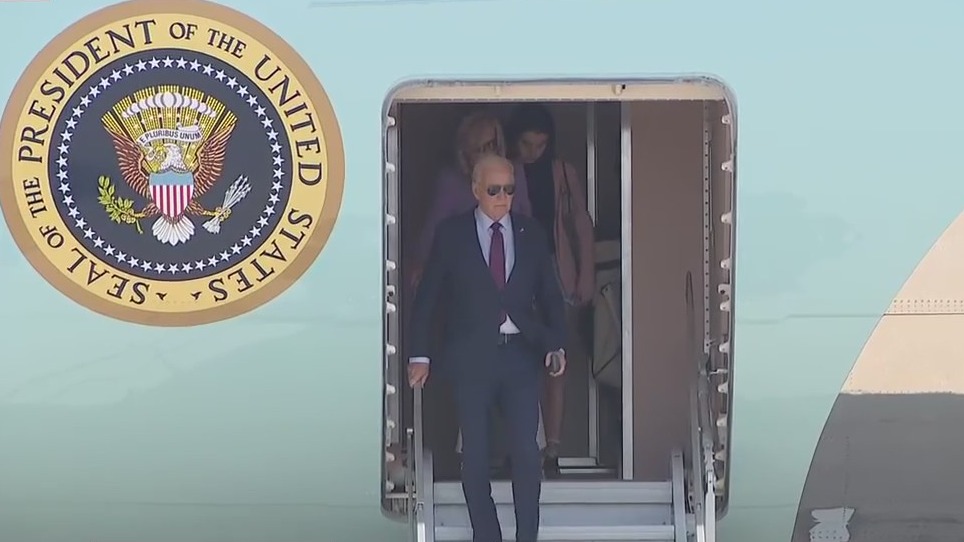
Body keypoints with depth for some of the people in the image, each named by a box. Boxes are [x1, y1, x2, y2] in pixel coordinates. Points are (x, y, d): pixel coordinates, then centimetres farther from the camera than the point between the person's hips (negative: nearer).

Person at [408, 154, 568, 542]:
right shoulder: (451, 234, 1)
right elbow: (427, 297, 2)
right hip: (471, 357, -1)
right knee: (475, 454, 4)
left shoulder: (531, 234, 7)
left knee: (526, 452, -2)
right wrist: (420, 355, -3)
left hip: (521, 354, 1)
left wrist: (556, 345, -5)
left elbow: (550, 295, 10)